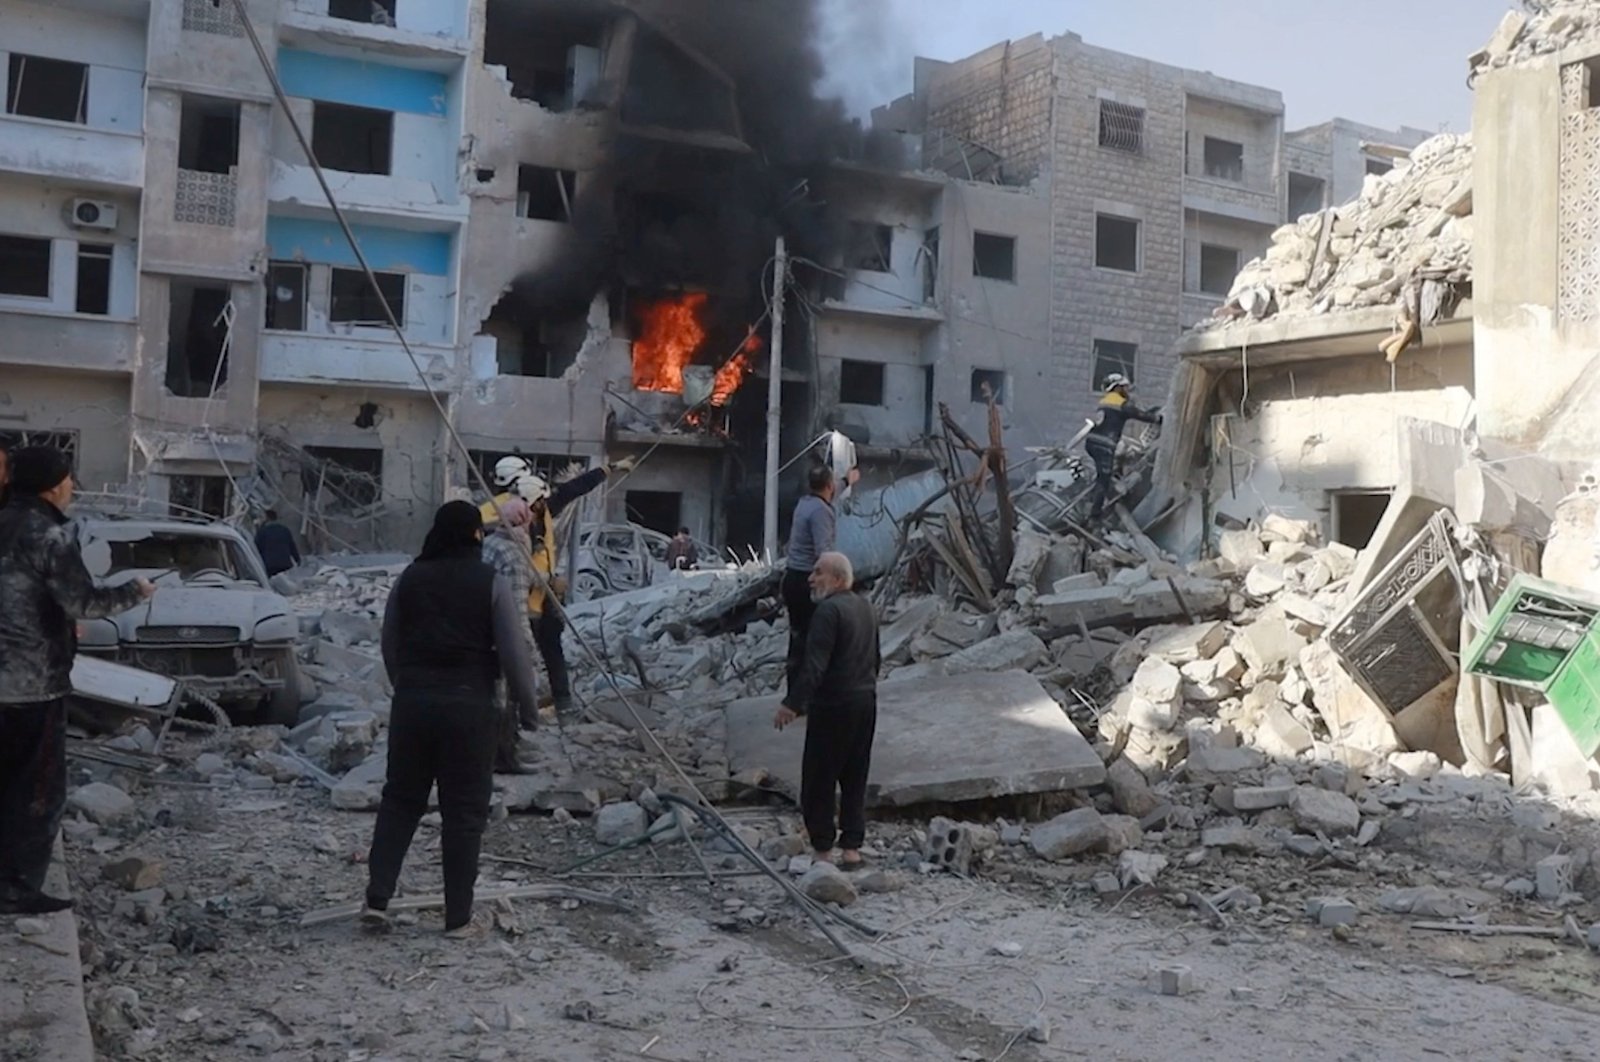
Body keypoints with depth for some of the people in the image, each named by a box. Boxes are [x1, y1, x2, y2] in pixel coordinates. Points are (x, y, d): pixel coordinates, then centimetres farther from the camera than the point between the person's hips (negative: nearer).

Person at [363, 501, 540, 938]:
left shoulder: (410, 578, 5)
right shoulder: (491, 583, -6)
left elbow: (389, 645, 12)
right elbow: (513, 652, -7)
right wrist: (526, 698, 8)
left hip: (412, 701, 3)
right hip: (469, 705, -3)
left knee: (400, 799, 16)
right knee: (464, 811, 5)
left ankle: (377, 898, 11)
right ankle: (458, 918, 11)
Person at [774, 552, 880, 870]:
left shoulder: (829, 610, -17)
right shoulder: (865, 607, 11)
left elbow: (814, 665, -23)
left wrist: (793, 704, -21)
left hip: (834, 705, -9)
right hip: (866, 701, 9)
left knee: (819, 779, 1)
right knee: (855, 778, 13)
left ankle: (823, 849, 5)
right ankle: (852, 847, 16)